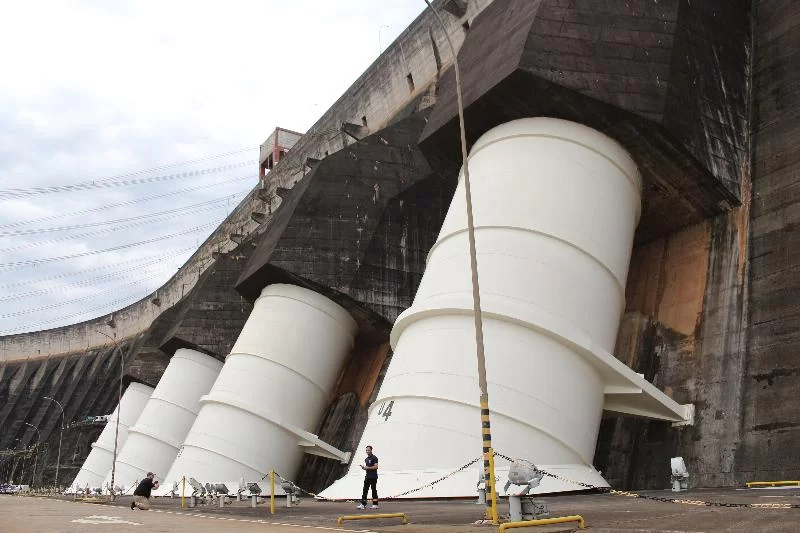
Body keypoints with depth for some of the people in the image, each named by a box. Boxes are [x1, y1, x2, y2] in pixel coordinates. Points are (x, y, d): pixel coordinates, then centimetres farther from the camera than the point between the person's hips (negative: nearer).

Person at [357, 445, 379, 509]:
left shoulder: (374, 458, -8)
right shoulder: (366, 459, 18)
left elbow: (376, 467, -18)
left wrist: (368, 467, -19)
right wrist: (363, 467, 4)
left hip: (373, 477, -8)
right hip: (367, 477, 8)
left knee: (374, 490, -3)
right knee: (364, 490, 3)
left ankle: (375, 505, 2)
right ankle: (363, 504, 4)